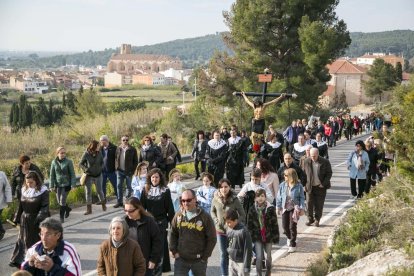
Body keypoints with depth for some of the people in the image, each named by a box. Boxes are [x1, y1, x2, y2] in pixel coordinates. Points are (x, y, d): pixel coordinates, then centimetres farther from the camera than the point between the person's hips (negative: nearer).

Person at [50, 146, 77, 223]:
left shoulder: (68, 161, -9)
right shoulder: (54, 162, -2)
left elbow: (72, 174, -7)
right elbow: (52, 175, 3)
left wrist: (73, 185, -13)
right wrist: (51, 186, 0)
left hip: (66, 184, -3)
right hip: (58, 184, 4)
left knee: (62, 201, -6)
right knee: (59, 201, 12)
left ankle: (61, 217, 7)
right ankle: (68, 209, 41)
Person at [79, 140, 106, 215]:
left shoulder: (99, 153, -6)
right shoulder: (86, 154, -13)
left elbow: (102, 162, 8)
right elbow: (80, 164, -5)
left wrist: (100, 168, -9)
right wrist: (86, 169, -20)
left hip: (98, 175, 1)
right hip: (89, 175, -1)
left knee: (99, 191, 8)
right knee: (88, 192, -1)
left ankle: (103, 203, 34)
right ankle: (89, 209, 7)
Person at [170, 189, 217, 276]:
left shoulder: (205, 217, -11)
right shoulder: (178, 216, 0)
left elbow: (212, 239, -7)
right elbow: (173, 235, 9)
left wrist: (205, 257, -7)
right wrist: (174, 251, 1)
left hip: (198, 260, -2)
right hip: (181, 259, 2)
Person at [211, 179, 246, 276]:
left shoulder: (234, 200, -14)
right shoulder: (215, 199, -9)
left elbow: (242, 215, -6)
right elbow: (212, 211, 9)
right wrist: (216, 221, -5)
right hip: (220, 231, 2)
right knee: (223, 254, 12)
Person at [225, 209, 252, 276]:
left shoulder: (243, 231, -20)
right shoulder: (229, 228, 0)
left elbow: (247, 249, -17)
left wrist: (246, 266, -16)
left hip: (241, 262, -7)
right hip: (232, 261, 7)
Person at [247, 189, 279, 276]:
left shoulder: (271, 208, -7)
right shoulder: (252, 209, -3)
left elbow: (275, 224, -5)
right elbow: (249, 224, 2)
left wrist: (276, 237, -6)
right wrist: (250, 236, -1)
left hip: (268, 236, 0)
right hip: (257, 237, 0)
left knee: (268, 257, 12)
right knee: (259, 257, -8)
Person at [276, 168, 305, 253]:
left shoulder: (298, 186, -10)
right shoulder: (282, 185, -2)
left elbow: (302, 198, -3)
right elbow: (279, 197, 5)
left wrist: (302, 208, -7)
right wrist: (278, 207, 5)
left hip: (294, 208, -4)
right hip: (285, 208, 4)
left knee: (292, 227, -4)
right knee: (285, 226, 9)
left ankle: (292, 245, 8)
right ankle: (289, 237, 42)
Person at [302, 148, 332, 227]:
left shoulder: (325, 162, -8)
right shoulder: (306, 161, -2)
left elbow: (329, 173, -1)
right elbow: (303, 173, 8)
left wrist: (324, 183, -9)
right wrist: (304, 184, 1)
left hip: (320, 187, -1)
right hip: (310, 186, 1)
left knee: (319, 204, 4)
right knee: (309, 203, 0)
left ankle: (317, 220, 18)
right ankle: (310, 219, 16)